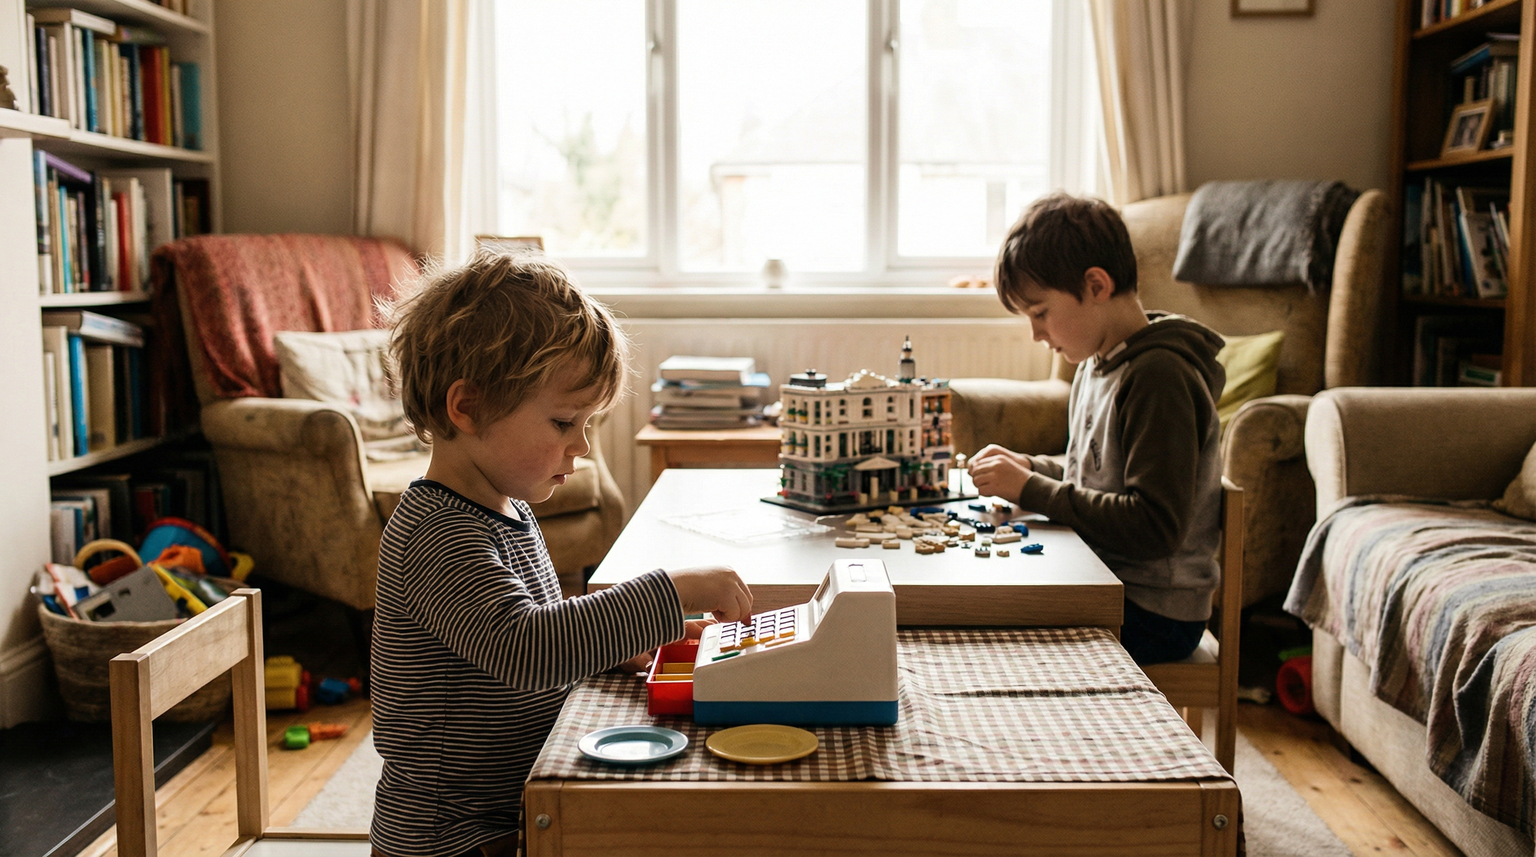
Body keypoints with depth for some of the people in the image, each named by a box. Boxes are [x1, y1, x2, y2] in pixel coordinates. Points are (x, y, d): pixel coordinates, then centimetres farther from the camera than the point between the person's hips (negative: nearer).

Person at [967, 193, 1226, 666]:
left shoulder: (1159, 376, -21)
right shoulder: (1097, 362, 9)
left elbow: (1156, 527, -26)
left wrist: (1031, 490, -21)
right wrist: (1028, 468, 3)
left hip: (1153, 614, -9)